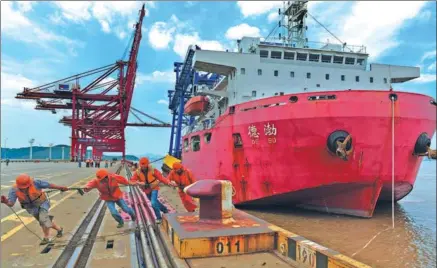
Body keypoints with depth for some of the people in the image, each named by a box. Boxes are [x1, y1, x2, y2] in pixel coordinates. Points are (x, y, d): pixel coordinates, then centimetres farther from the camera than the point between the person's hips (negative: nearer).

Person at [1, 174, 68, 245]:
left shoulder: (35, 183, -32)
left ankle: (46, 238, -2)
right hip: (31, 208, 4)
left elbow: (49, 185, -20)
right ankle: (59, 229, 38)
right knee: (46, 221, 15)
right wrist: (6, 202, -52)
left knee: (43, 219, -22)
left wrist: (60, 188, -10)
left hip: (42, 203, -4)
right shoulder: (14, 190, -25)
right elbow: (11, 204, -28)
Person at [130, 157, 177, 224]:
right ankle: (165, 210, 43)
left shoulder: (153, 170, -18)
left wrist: (169, 183, -35)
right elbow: (132, 180, -17)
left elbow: (161, 178, -21)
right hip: (147, 190, 5)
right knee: (155, 202, 19)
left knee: (153, 203, -20)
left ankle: (159, 218, -3)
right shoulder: (138, 172, -11)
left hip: (154, 188, -5)